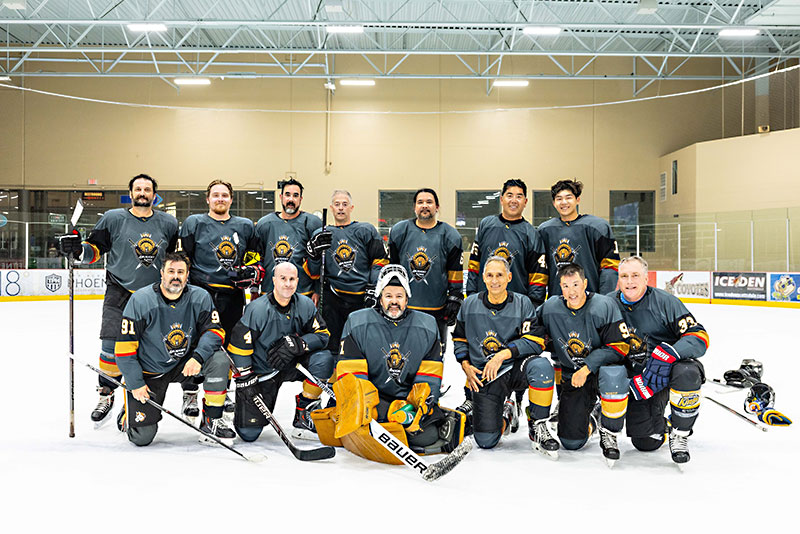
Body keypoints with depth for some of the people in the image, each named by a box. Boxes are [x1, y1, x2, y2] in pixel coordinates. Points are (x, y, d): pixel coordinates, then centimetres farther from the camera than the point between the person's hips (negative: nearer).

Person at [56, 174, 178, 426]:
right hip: (119, 291, -2)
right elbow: (94, 249, 1)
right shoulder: (113, 219, -1)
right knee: (113, 343, -11)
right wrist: (77, 250, -17)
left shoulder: (168, 223, 5)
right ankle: (106, 395, 7)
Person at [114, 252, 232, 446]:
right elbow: (124, 346, -14)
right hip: (148, 372, -3)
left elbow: (215, 330, -9)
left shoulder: (200, 297, -10)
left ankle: (212, 421, -9)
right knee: (142, 437, -9)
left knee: (219, 360, -25)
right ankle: (130, 410, 28)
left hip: (184, 363, 3)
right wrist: (135, 384, -14)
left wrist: (198, 357, -28)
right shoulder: (140, 300, -18)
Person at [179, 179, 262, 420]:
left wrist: (253, 271, 1)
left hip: (233, 294, 3)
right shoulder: (193, 223, 3)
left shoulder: (245, 226, 13)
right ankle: (190, 394, 6)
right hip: (200, 291, -3)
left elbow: (255, 256, 20)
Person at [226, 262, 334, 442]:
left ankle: (304, 415, -9)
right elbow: (238, 346, -16)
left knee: (324, 359, -26)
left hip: (292, 366, 3)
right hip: (261, 371, -3)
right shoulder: (257, 309, -20)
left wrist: (296, 344, -26)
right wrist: (245, 382, -16)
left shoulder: (305, 305, -8)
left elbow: (322, 334, -9)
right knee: (249, 433, -9)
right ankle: (241, 407, 29)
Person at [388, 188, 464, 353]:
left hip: (436, 309, 0)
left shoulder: (449, 235, 3)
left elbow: (455, 271, 5)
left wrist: (454, 299, 0)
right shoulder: (399, 231, 4)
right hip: (403, 306, 0)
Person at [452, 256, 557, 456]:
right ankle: (506, 414, 27)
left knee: (541, 366, -37)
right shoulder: (470, 304, 3)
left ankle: (538, 427, -16)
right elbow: (459, 338, 16)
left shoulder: (522, 303, -4)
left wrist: (504, 354, -23)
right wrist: (466, 366, 1)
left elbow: (536, 341, -13)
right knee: (486, 441, -11)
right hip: (484, 376, 1)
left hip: (516, 367, -1)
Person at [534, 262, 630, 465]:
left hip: (602, 366, -3)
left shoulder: (604, 306, -18)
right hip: (572, 376, 3)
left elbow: (618, 347, -20)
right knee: (571, 442, -8)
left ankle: (609, 434, -18)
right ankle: (592, 416, 28)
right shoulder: (550, 309, -7)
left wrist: (587, 368, -24)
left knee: (613, 374, -42)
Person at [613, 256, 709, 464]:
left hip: (672, 367, -2)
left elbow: (700, 337, -16)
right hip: (638, 379, 2)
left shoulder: (665, 302, -12)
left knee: (686, 372, -37)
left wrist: (667, 354, -34)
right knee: (646, 443, -9)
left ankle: (680, 434, -13)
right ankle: (663, 425, 29)